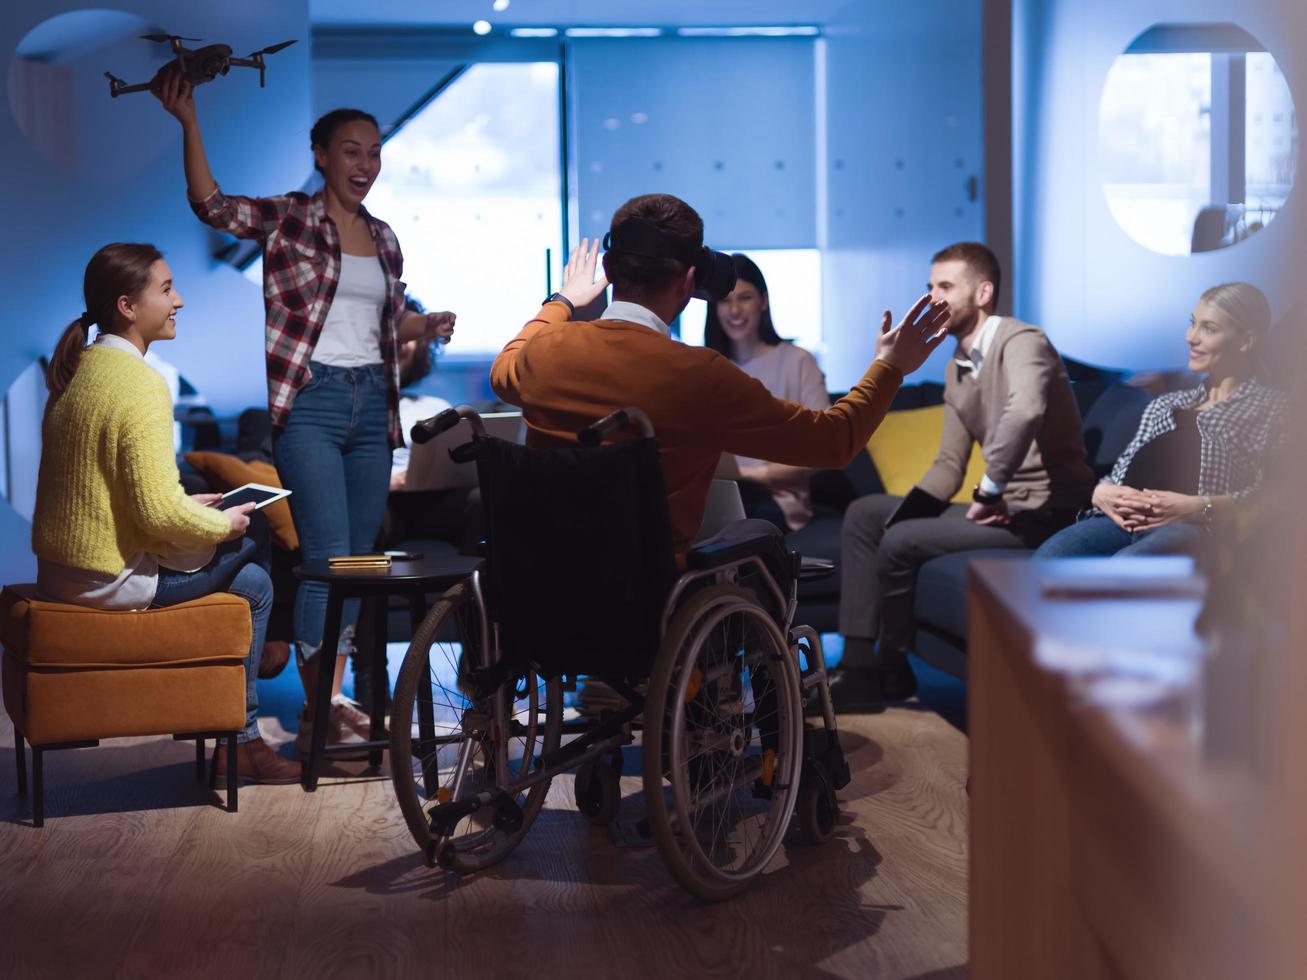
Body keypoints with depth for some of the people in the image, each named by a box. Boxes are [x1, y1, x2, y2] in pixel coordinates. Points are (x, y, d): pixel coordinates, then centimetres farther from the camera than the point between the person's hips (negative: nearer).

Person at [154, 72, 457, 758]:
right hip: (311, 400, -6)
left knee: (358, 557, 8)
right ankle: (315, 714, -7)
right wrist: (188, 121, -27)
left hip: (372, 403, 6)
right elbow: (212, 205, -17)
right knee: (328, 555, -13)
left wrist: (430, 326, 5)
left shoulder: (382, 238, 15)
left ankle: (333, 696, 18)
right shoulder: (287, 220, -1)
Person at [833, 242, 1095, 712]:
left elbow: (1025, 412, -39)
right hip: (998, 506, 10)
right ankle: (858, 666, 0)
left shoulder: (1019, 342, -16)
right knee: (864, 514, 7)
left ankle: (891, 670, 4)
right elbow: (949, 465, 14)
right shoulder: (957, 368, 14)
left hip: (1045, 512, -10)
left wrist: (990, 491, -29)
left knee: (901, 542, -21)